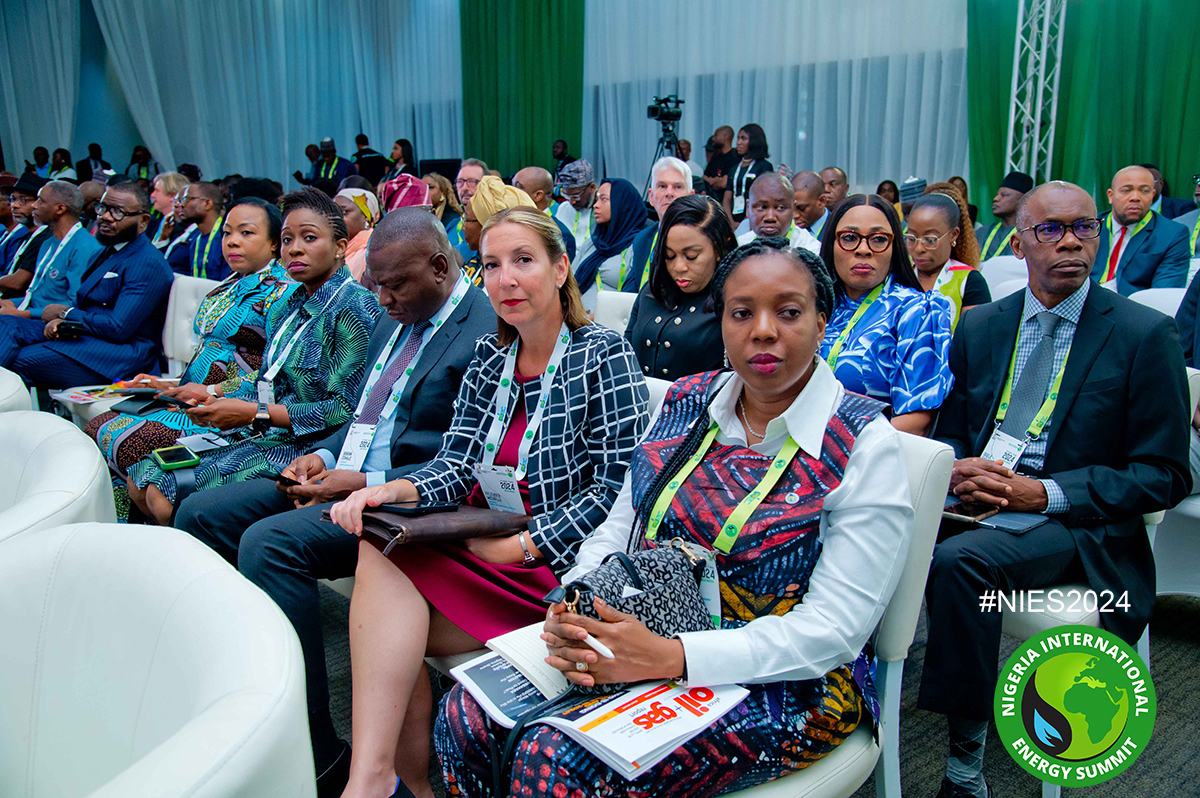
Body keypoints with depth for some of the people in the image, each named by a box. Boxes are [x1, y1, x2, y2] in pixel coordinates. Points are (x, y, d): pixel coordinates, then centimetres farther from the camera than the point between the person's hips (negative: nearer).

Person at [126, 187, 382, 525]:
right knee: (141, 479, 0)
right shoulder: (285, 307, 15)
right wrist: (218, 404, -2)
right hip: (265, 438, 9)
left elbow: (346, 410, -19)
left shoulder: (355, 307, -12)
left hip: (306, 449, -8)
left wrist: (254, 413, -17)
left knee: (167, 496, -16)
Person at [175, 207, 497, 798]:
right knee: (198, 515, 2)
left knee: (269, 542, -29)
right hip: (344, 472, 10)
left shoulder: (485, 333, -14)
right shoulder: (394, 322, 16)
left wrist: (369, 484, -20)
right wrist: (324, 454, 3)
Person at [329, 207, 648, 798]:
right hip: (480, 546, 6)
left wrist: (520, 545, -17)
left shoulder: (603, 355, -6)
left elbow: (616, 487, -13)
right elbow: (455, 464, 5)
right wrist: (392, 493, -15)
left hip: (555, 563, -5)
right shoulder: (489, 356, 12)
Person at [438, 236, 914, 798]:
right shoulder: (687, 403, 5)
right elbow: (619, 528, 10)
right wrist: (574, 607, -13)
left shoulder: (867, 445, -11)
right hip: (643, 641, 5)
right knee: (465, 718, -13)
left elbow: (833, 627, -17)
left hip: (784, 686, -5)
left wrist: (669, 657, -26)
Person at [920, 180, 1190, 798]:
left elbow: (1166, 475, -3)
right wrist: (955, 469, -8)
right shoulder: (979, 326, 12)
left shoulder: (1145, 334, -1)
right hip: (973, 502, 4)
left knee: (960, 558, -34)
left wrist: (1047, 493, -16)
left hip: (1074, 522, -3)